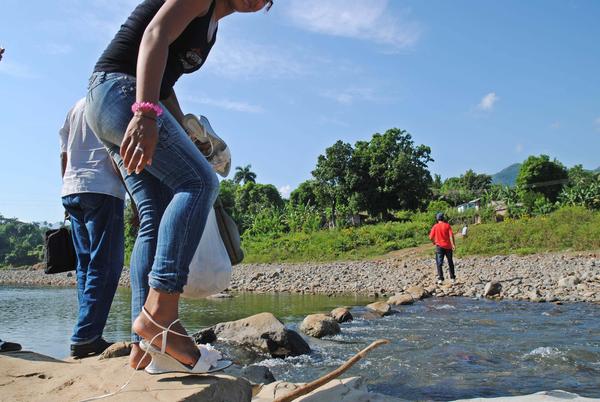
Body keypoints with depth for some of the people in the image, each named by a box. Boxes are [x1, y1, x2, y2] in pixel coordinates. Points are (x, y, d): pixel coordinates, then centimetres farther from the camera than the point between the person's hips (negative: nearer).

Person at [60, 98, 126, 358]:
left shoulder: (77, 107, 23)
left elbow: (64, 154, 19)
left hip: (70, 191, 7)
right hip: (102, 189, -7)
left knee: (85, 265, 8)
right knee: (105, 265, -8)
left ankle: (88, 337, 6)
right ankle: (86, 337, -13)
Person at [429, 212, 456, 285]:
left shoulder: (435, 226, -1)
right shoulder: (447, 225, -1)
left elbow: (431, 237, -3)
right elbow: (451, 235, -12)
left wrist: (434, 242, 16)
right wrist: (453, 244, -14)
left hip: (439, 246, -1)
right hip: (448, 246, 1)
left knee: (439, 263, 0)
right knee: (450, 262, 14)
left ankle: (440, 279, -11)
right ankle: (452, 278, 21)